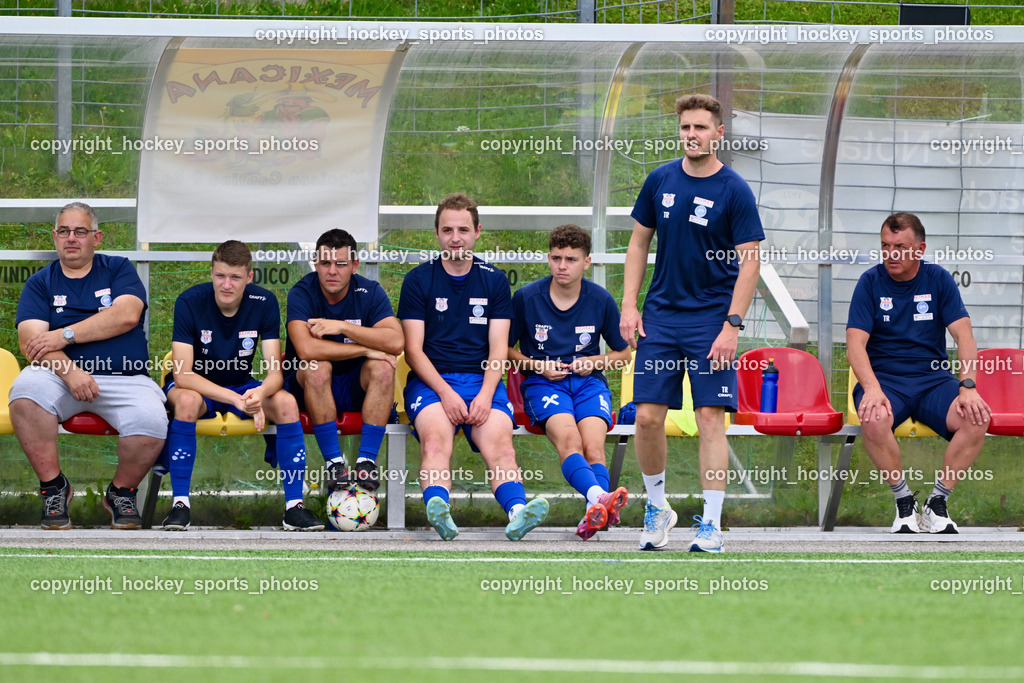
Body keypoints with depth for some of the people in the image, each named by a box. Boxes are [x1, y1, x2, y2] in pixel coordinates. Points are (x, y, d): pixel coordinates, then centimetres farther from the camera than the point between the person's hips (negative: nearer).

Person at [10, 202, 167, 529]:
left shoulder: (118, 269, 13)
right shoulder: (40, 284, 13)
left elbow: (127, 315, -7)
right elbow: (29, 341, -2)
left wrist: (63, 335, -11)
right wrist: (68, 370, -21)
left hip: (125, 377, 0)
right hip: (64, 377, 0)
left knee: (151, 422, -32)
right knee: (25, 391, -34)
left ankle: (121, 492, 0)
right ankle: (53, 487, -15)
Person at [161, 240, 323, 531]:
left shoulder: (264, 303, -13)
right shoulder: (190, 302, -21)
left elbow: (275, 372, -16)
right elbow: (182, 375, -26)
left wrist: (259, 393, -42)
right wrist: (236, 399, -39)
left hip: (242, 385, 3)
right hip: (198, 386, -3)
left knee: (286, 402, -27)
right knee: (186, 400, -38)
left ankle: (294, 505, -21)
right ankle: (180, 504, -29)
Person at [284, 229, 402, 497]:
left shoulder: (370, 292, -6)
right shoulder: (302, 293, -14)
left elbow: (396, 342, -22)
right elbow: (306, 349, -32)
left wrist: (342, 327, -28)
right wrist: (367, 349, -26)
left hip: (356, 389, 2)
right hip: (309, 388, -2)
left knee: (383, 367, -26)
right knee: (317, 366, -33)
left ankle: (367, 462, -29)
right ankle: (334, 463, -32)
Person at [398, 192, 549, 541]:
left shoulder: (495, 282, 15)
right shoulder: (419, 280, 9)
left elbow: (498, 349, 9)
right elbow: (413, 349, 3)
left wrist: (486, 394, -10)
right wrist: (445, 392, -12)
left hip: (482, 381, 2)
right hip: (431, 379, -2)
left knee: (500, 445, -29)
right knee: (435, 440, -34)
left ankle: (518, 512, -53)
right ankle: (439, 512, -58)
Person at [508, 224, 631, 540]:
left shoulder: (601, 300, 6)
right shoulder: (526, 298, 1)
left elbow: (623, 353, 19)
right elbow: (505, 349, 13)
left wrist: (594, 362, -1)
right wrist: (538, 366, -4)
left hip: (589, 382, 2)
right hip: (543, 383, -2)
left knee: (593, 445, -29)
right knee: (567, 437, -34)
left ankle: (594, 514, -48)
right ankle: (600, 495, -59)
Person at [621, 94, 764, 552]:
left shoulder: (734, 191, -7)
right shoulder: (660, 181, 5)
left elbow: (749, 263, -8)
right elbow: (639, 243, 12)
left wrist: (732, 326, -15)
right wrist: (628, 306, 3)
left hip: (711, 318, -4)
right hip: (660, 314, 4)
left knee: (711, 417, -7)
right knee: (648, 416, -2)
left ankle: (711, 523, -3)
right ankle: (656, 509, 17)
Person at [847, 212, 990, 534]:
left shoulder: (938, 279, 4)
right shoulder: (871, 282, 0)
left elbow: (964, 337, -2)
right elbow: (856, 344, -9)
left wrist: (968, 387, -19)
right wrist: (872, 389, -28)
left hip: (933, 378, 2)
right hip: (884, 377, -2)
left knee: (977, 419, -28)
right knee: (874, 420, -37)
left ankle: (937, 503, -14)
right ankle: (904, 502, -15)